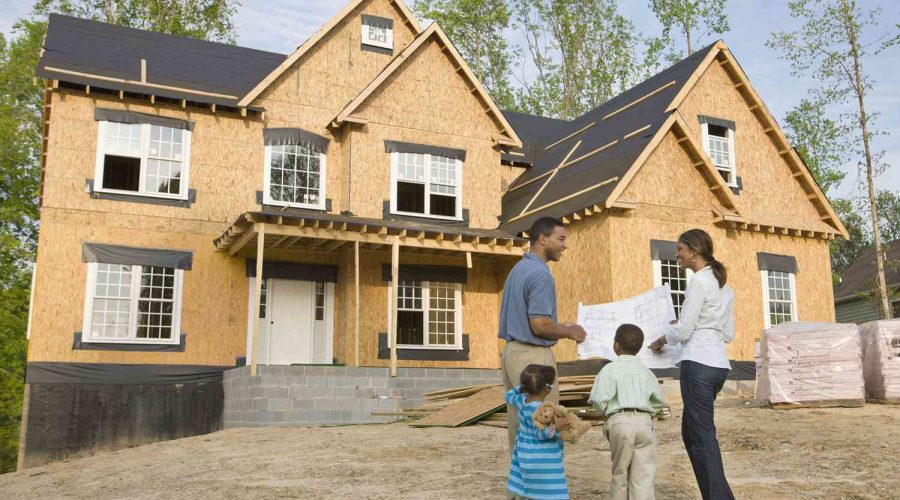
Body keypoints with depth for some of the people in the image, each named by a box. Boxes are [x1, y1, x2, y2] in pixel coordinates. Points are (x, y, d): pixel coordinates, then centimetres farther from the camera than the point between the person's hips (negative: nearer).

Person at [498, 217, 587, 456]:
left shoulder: (518, 269, 14)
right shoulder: (540, 273, -16)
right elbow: (540, 325, -21)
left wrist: (562, 329, 18)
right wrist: (569, 332, -4)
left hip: (512, 351, 10)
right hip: (533, 356, -10)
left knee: (518, 426, 14)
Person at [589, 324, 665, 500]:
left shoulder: (610, 369, -1)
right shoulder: (646, 371, 12)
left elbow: (599, 398, -10)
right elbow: (657, 401, 7)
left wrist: (604, 410, 10)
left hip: (619, 421, -2)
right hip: (645, 421, 2)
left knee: (620, 471, 12)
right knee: (644, 473, 1)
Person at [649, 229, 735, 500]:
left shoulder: (699, 281, -10)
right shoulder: (723, 284, 18)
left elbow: (683, 330, -12)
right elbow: (728, 334, 19)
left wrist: (661, 340, 5)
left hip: (699, 363, -9)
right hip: (719, 363, 9)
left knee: (702, 436, -3)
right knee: (691, 432, 15)